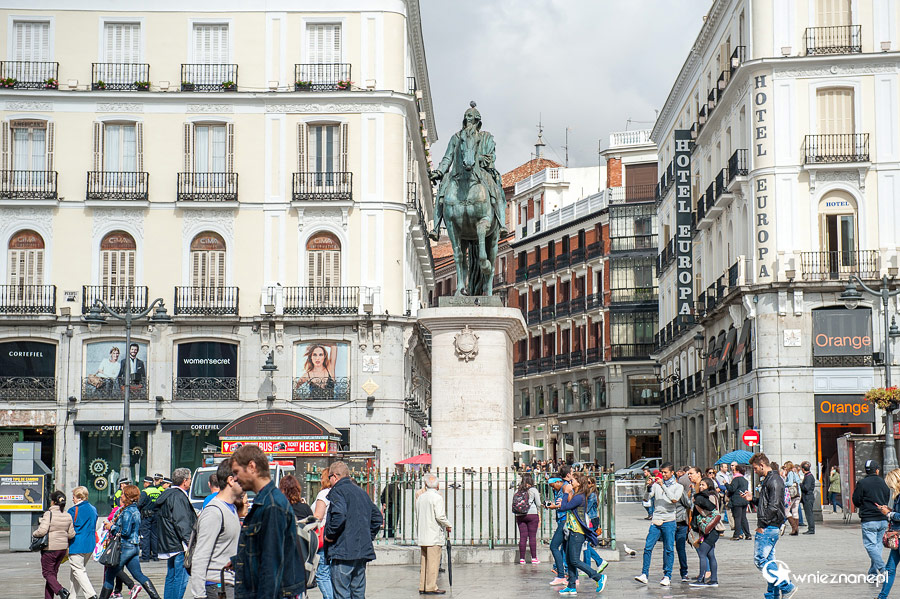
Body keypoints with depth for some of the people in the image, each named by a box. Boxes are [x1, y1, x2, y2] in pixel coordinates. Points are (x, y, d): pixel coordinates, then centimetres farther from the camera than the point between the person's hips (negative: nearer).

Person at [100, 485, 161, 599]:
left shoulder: (127, 512, -16)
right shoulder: (136, 510, 12)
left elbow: (125, 532, -21)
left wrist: (112, 527, -8)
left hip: (125, 547, -9)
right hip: (135, 547, 9)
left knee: (109, 574, 1)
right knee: (138, 574, 8)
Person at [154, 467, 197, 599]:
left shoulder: (167, 495, 17)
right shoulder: (178, 496, -14)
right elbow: (181, 522, -21)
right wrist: (189, 540, -23)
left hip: (168, 544, 11)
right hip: (179, 545, -11)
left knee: (171, 577, 15)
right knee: (181, 578, -8)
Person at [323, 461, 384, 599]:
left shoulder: (337, 491, -6)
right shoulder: (361, 492, 19)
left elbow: (339, 515, -23)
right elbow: (377, 518, 22)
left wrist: (329, 535, -11)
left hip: (343, 550, -8)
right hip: (362, 550, 8)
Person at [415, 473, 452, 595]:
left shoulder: (420, 498, 12)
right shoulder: (437, 497, -10)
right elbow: (440, 516, -18)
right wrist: (448, 525, -1)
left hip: (422, 536, 7)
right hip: (434, 536, -7)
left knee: (425, 562, 11)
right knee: (433, 562, -4)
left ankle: (422, 587, 11)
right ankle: (431, 587, -6)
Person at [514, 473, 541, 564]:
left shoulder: (517, 491, 8)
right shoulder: (534, 490, 0)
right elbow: (538, 505, 1)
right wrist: (539, 518, 11)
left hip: (519, 515, 3)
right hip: (532, 514, -3)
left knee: (522, 537, 4)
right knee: (532, 536, 1)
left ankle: (522, 558, 3)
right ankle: (534, 558, 3)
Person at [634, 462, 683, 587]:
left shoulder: (678, 487, 6)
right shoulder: (656, 484, 13)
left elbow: (674, 499, -13)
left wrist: (663, 485, -14)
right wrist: (650, 486, -10)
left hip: (669, 521, -2)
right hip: (656, 521, 2)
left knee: (668, 549, 1)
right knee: (648, 547, -6)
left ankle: (667, 576, 8)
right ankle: (644, 574, -4)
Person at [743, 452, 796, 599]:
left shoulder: (774, 481, -13)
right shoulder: (767, 480, 19)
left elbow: (773, 506, -21)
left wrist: (762, 524, -19)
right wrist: (752, 499, 14)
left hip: (769, 528, -11)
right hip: (768, 528, 11)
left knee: (760, 560, -12)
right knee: (768, 561, 11)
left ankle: (786, 586, -11)